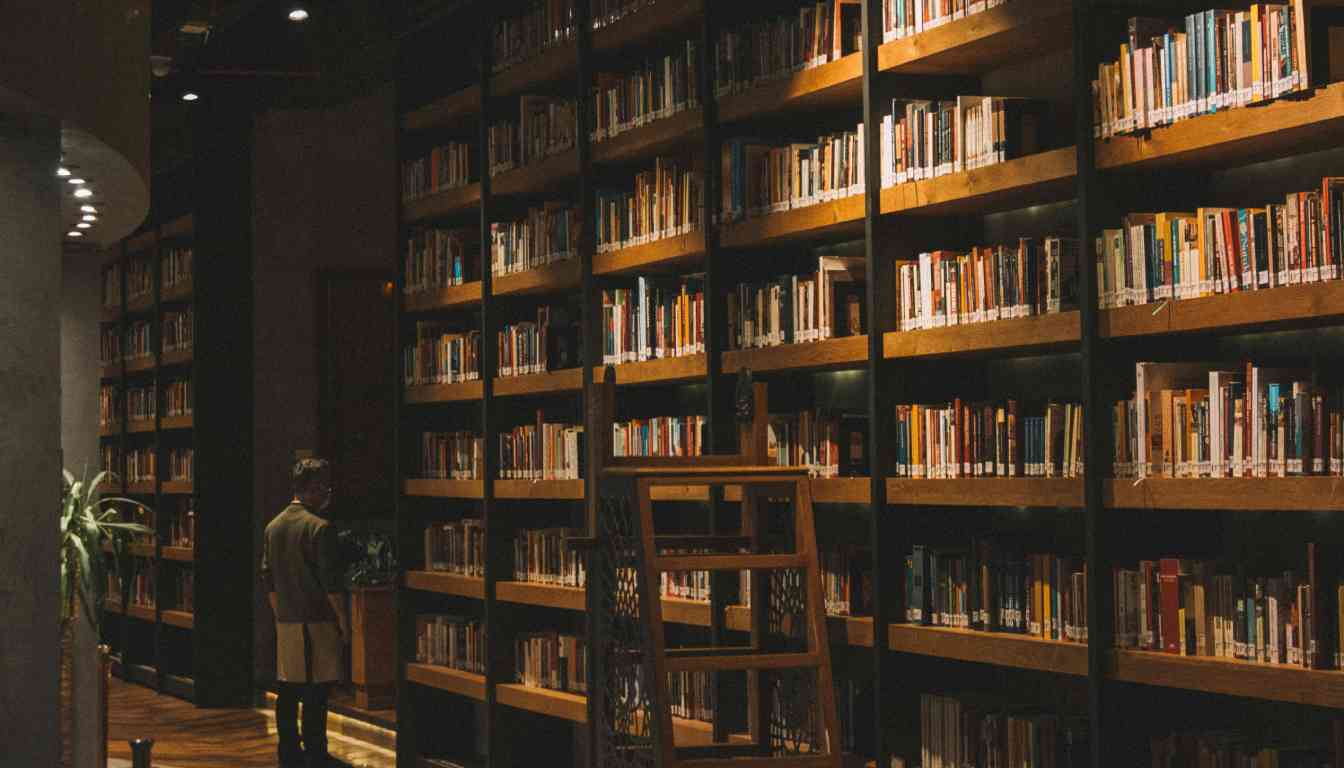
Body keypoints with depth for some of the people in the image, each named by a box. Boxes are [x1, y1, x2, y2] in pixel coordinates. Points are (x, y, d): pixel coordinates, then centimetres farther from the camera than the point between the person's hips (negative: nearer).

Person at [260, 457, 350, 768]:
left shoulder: (273, 526, 10)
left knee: (288, 690, 11)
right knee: (316, 693, -4)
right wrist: (343, 621, -7)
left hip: (286, 623, 7)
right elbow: (330, 582, -15)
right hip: (316, 621, -7)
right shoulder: (319, 527, -13)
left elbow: (268, 579, 15)